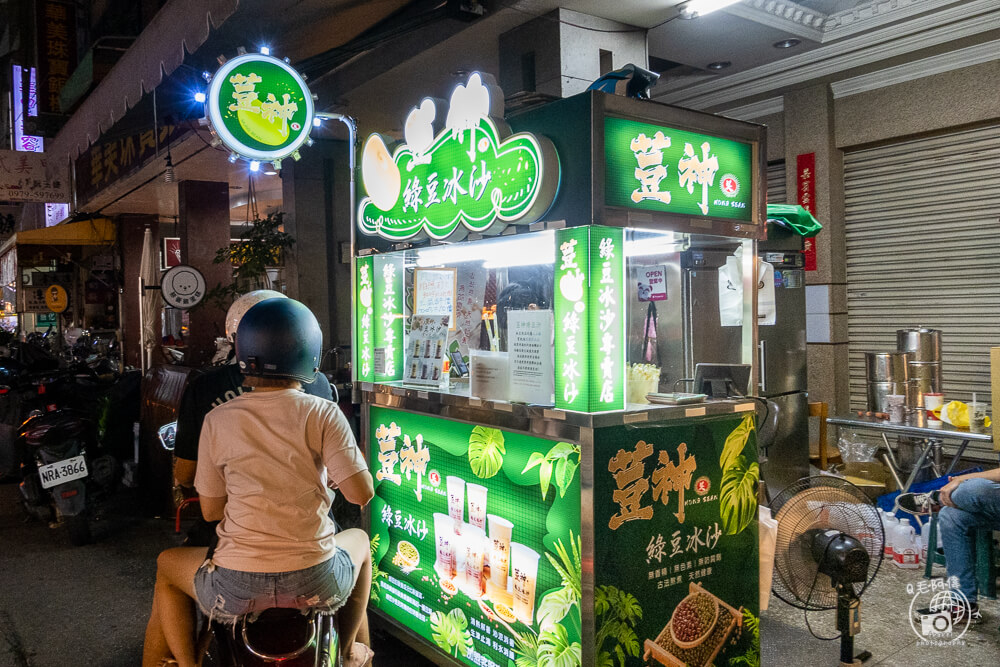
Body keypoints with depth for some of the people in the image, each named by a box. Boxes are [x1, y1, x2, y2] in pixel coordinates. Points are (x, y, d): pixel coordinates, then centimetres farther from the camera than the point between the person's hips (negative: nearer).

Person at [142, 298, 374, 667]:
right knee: (359, 540, 34)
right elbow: (362, 494, -10)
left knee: (168, 565, 32)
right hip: (315, 586, 0)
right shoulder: (323, 414, -8)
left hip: (236, 589, 1)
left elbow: (211, 510, 4)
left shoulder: (217, 420, -3)